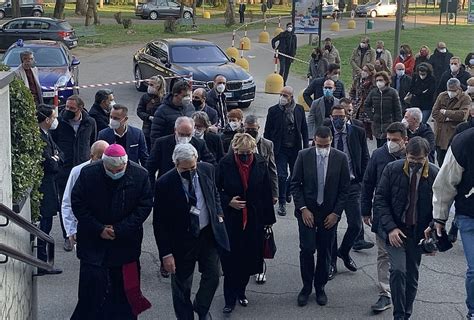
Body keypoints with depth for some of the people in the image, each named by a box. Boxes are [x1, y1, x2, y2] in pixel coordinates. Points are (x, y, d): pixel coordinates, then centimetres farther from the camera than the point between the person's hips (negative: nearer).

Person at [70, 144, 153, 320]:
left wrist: (119, 230, -12)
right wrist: (99, 229, -12)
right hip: (93, 241, -1)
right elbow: (77, 204, -4)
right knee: (93, 281, -4)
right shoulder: (88, 173, -10)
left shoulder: (140, 175, -10)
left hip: (126, 242, 1)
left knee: (125, 284, 8)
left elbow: (145, 206, -6)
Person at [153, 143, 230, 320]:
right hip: (182, 239, -3)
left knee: (213, 275, 9)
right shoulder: (164, 183, -19)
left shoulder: (207, 170, -7)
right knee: (181, 286, 9)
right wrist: (166, 253, -14)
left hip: (209, 234, 3)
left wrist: (218, 214, 2)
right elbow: (159, 222, -13)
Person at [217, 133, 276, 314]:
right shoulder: (225, 164, -10)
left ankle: (241, 291, 31)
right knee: (231, 258, 0)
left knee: (248, 257, 10)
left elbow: (267, 192, 2)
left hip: (254, 219, 2)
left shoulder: (260, 163, -4)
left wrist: (268, 218, 5)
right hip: (231, 219, -2)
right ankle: (230, 299, 11)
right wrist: (228, 201, -16)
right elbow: (216, 189, 0)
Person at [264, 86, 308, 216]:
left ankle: (287, 192, 40)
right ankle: (282, 203, 6)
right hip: (280, 149, -3)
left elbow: (304, 129, 8)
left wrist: (306, 147, 3)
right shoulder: (273, 110, -5)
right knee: (282, 176, -5)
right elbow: (267, 131, 0)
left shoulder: (299, 109, 1)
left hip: (295, 148, 3)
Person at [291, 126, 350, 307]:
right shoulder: (304, 156, -5)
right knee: (307, 249, -4)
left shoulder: (340, 158, -4)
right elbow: (295, 184, -2)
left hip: (329, 213, 1)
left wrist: (336, 213, -6)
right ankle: (306, 287, 13)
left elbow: (344, 188, -1)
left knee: (325, 252, 7)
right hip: (307, 211, -1)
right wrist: (303, 209, -9)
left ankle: (320, 287, 23)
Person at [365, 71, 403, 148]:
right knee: (379, 146, 9)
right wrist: (371, 116, 7)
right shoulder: (373, 92, 3)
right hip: (376, 124, 4)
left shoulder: (392, 92, -7)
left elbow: (397, 109, -5)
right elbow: (366, 105, 17)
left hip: (389, 124, -4)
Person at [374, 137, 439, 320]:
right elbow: (380, 200, -7)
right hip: (394, 230, -1)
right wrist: (390, 228, -16)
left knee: (412, 276, 10)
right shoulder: (392, 169, -10)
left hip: (418, 232, 2)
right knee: (398, 270, -17)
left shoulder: (435, 175, -8)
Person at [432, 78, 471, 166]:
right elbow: (434, 113, -1)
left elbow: (462, 115, -20)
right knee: (440, 159, 12)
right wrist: (447, 118, -14)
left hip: (454, 134, -4)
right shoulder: (442, 96, 8)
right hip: (440, 134, 4)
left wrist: (445, 112, -12)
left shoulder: (465, 99, -4)